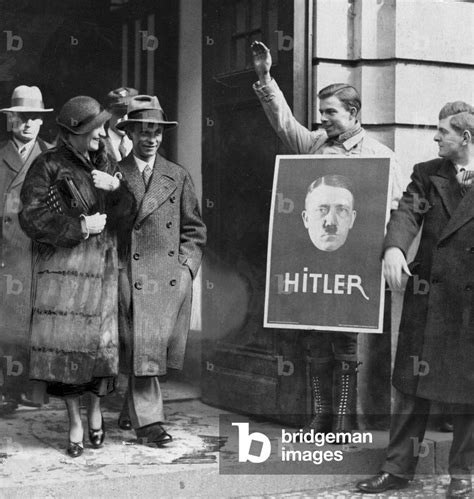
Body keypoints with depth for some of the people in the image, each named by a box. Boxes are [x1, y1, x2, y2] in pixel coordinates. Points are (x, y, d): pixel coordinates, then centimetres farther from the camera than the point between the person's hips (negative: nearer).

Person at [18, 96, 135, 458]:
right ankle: (75, 423, 10)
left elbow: (125, 215, 10)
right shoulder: (49, 166, -1)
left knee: (100, 340, 3)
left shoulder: (104, 163, 15)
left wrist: (117, 187, -10)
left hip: (102, 266, 4)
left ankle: (96, 411, 24)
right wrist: (79, 227, -10)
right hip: (64, 267, -4)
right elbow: (31, 218, -9)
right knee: (66, 342, -4)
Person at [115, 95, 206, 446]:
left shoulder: (178, 177, 12)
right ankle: (148, 421, 2)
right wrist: (116, 268, -3)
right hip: (132, 277, -3)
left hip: (174, 279, 3)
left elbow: (194, 229, 14)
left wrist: (186, 266, 3)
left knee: (159, 350, 8)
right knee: (141, 348, -6)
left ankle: (130, 412, 26)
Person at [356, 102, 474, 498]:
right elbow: (408, 213, -7)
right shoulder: (427, 174, 9)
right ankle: (399, 467, 16)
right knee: (413, 384, 7)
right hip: (428, 292, 3)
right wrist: (394, 247, -23)